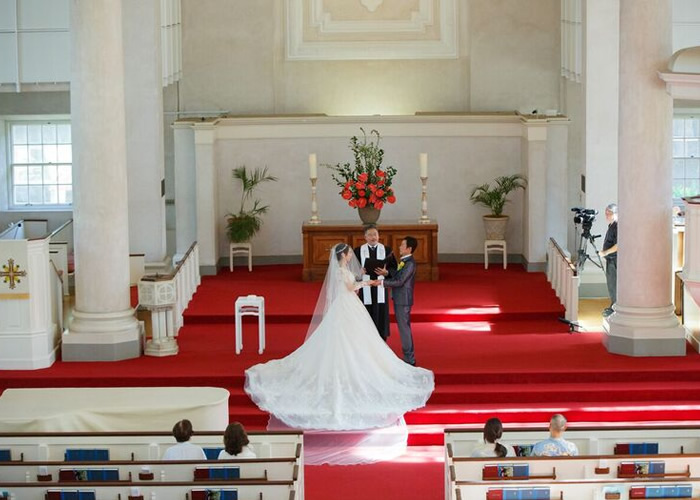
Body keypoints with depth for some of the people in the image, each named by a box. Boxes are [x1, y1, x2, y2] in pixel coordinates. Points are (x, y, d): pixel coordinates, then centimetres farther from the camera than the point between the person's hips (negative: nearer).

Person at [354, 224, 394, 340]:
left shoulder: (387, 250, 7)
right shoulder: (358, 251, 7)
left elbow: (394, 269, 7)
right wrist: (359, 272, -11)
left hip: (380, 290, 0)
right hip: (365, 291, 0)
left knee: (381, 317, 0)